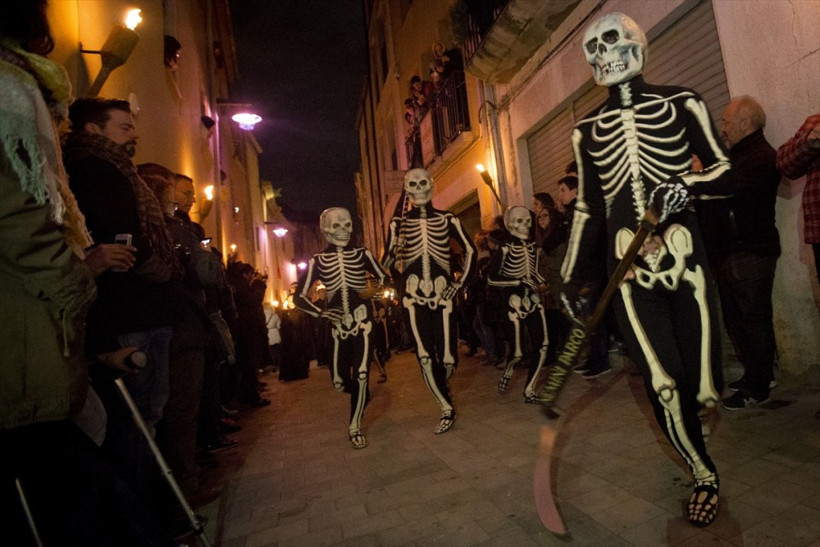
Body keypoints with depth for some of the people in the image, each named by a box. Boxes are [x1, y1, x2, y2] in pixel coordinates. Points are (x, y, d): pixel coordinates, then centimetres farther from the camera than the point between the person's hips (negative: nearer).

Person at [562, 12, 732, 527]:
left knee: (699, 385, -1)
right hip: (629, 268, 1)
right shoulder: (587, 131, 13)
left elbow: (725, 174, 7)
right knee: (665, 386, -6)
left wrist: (688, 184, -17)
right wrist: (572, 276, 9)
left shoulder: (681, 103, 8)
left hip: (685, 259, 0)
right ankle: (706, 476, 22)